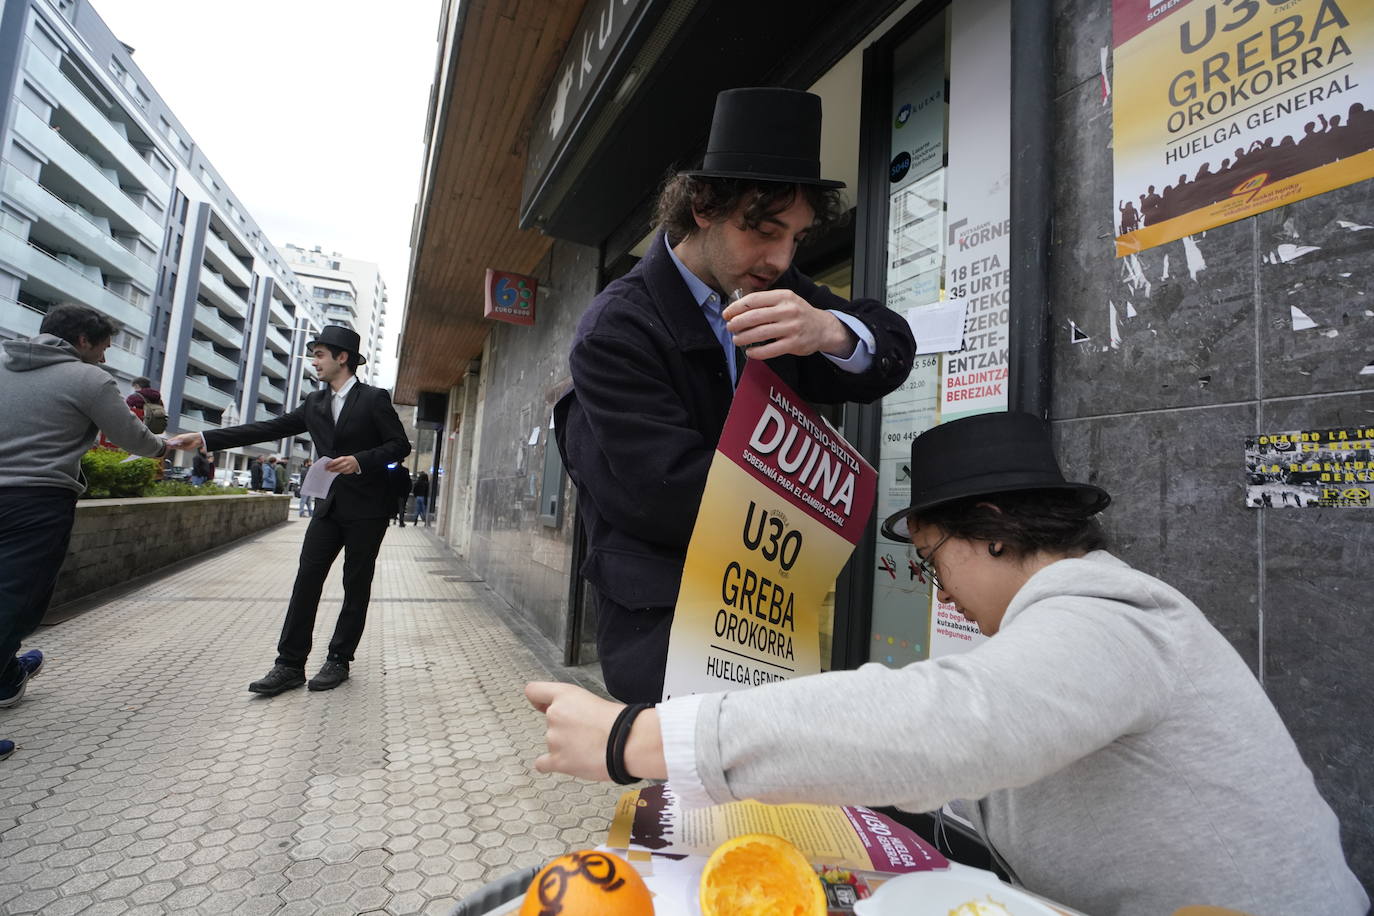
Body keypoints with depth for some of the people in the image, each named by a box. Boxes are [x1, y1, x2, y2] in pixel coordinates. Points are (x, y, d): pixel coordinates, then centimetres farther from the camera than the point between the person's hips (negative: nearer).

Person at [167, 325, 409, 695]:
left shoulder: (374, 398, -6)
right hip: (329, 505, 6)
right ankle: (290, 664, 9)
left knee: (356, 586, 4)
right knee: (306, 579, 2)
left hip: (367, 507, -5)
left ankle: (339, 661, 15)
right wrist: (204, 438, 5)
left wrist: (361, 461, -22)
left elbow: (400, 445, -8)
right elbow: (268, 429, 9)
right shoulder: (314, 403, 12)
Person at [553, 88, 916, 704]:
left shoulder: (771, 285, 4)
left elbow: (893, 352, -2)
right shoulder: (616, 330, -14)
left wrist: (831, 331, -26)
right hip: (661, 617, -5)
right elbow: (673, 491, -21)